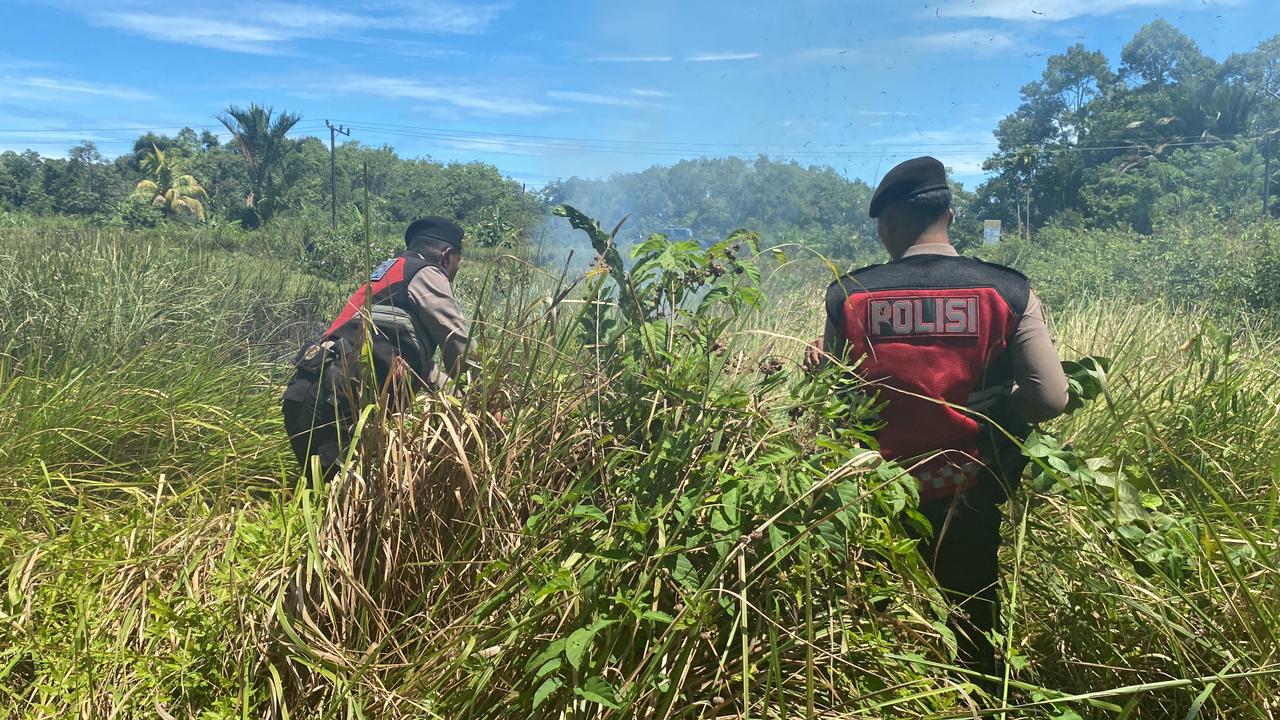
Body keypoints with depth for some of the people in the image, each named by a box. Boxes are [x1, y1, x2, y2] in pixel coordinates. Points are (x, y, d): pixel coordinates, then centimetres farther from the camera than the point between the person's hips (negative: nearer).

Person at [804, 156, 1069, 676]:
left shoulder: (849, 295, -10)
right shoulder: (1007, 291, -9)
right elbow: (1052, 398, -10)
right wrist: (991, 414, 8)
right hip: (969, 501, 0)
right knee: (972, 640, 21)